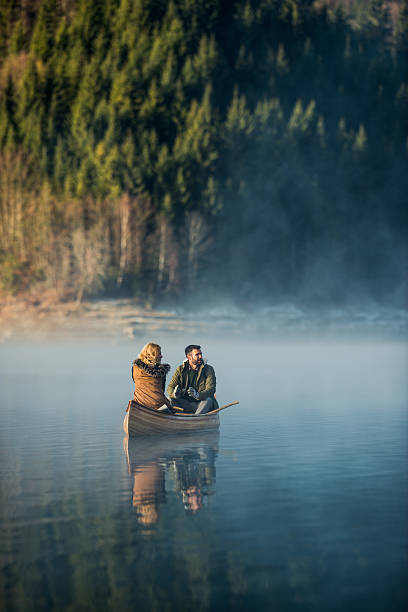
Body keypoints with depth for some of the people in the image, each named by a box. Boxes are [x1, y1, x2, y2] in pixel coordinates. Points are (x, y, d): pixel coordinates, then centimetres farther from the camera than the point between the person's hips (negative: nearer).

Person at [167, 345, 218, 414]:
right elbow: (170, 388, -3)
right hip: (185, 404, 2)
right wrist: (174, 394, -29)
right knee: (170, 399, -21)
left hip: (201, 404, -2)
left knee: (208, 400, -32)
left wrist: (197, 395, -37)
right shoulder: (181, 369, 4)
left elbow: (211, 390, -15)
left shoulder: (208, 369, -2)